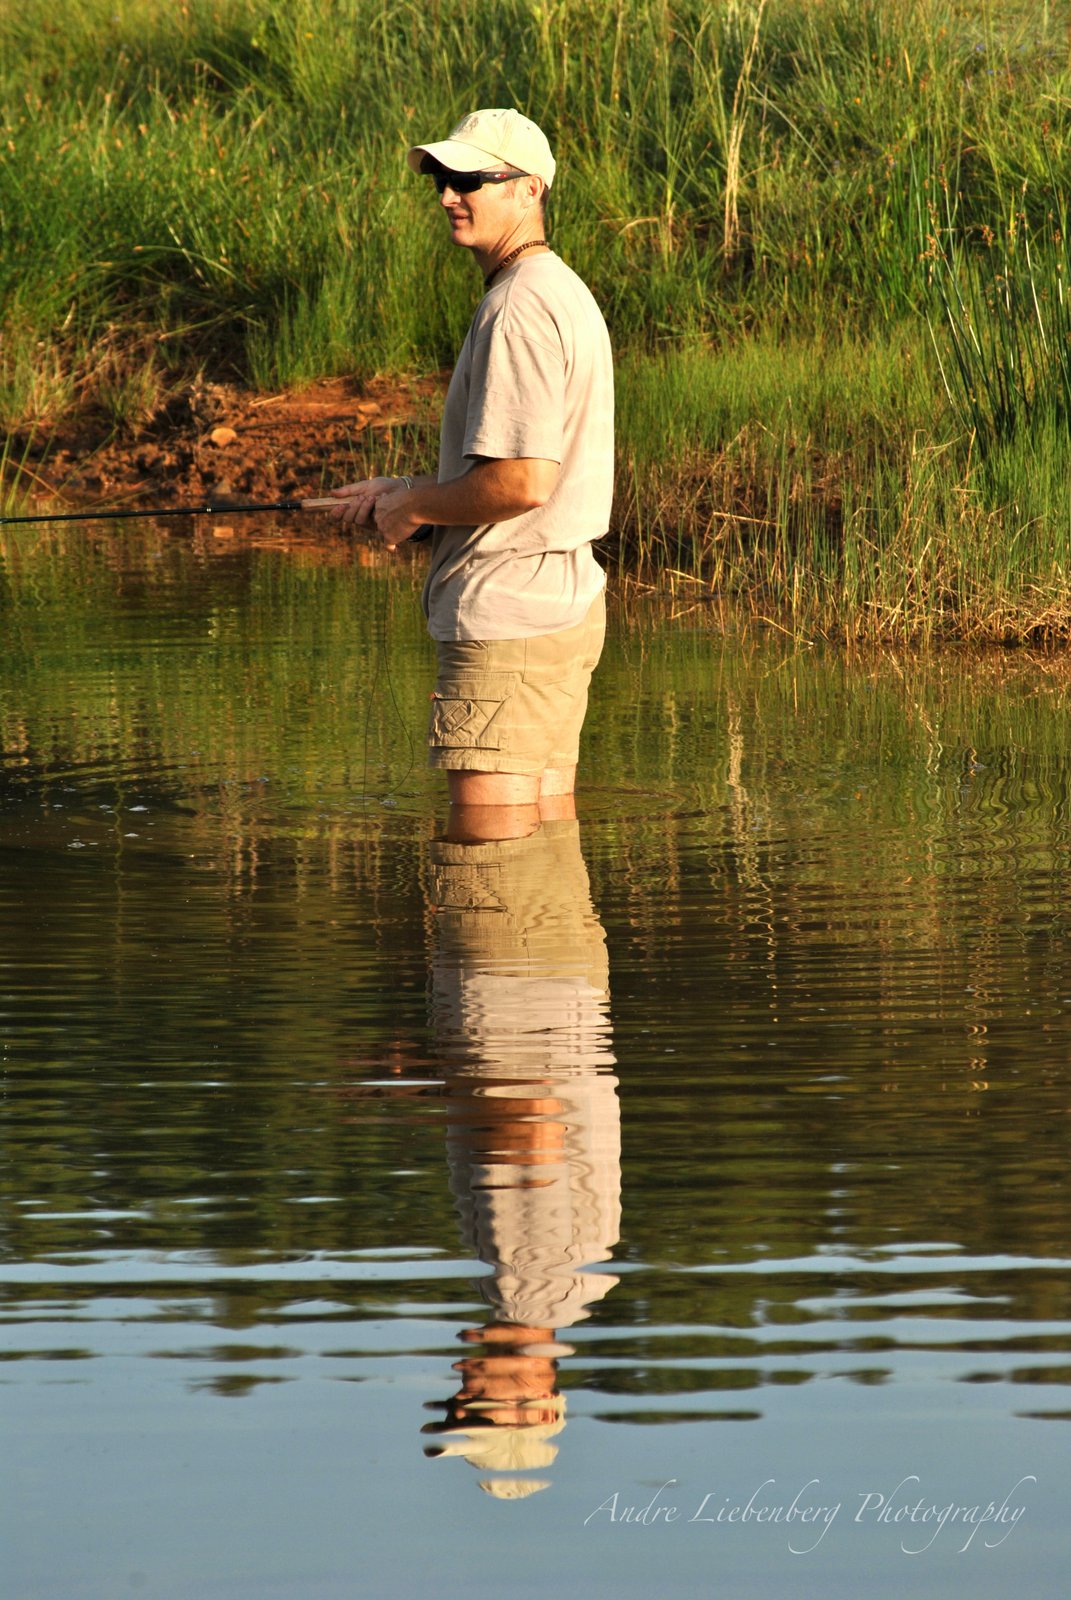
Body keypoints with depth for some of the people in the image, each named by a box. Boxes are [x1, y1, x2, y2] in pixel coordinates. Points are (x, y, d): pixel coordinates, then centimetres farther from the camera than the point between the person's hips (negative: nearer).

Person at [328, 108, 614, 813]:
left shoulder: (518, 311, -17)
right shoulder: (566, 292, 17)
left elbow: (522, 482, -24)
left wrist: (416, 507, -8)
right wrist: (411, 489, 17)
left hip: (507, 612, -11)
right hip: (567, 599, 11)